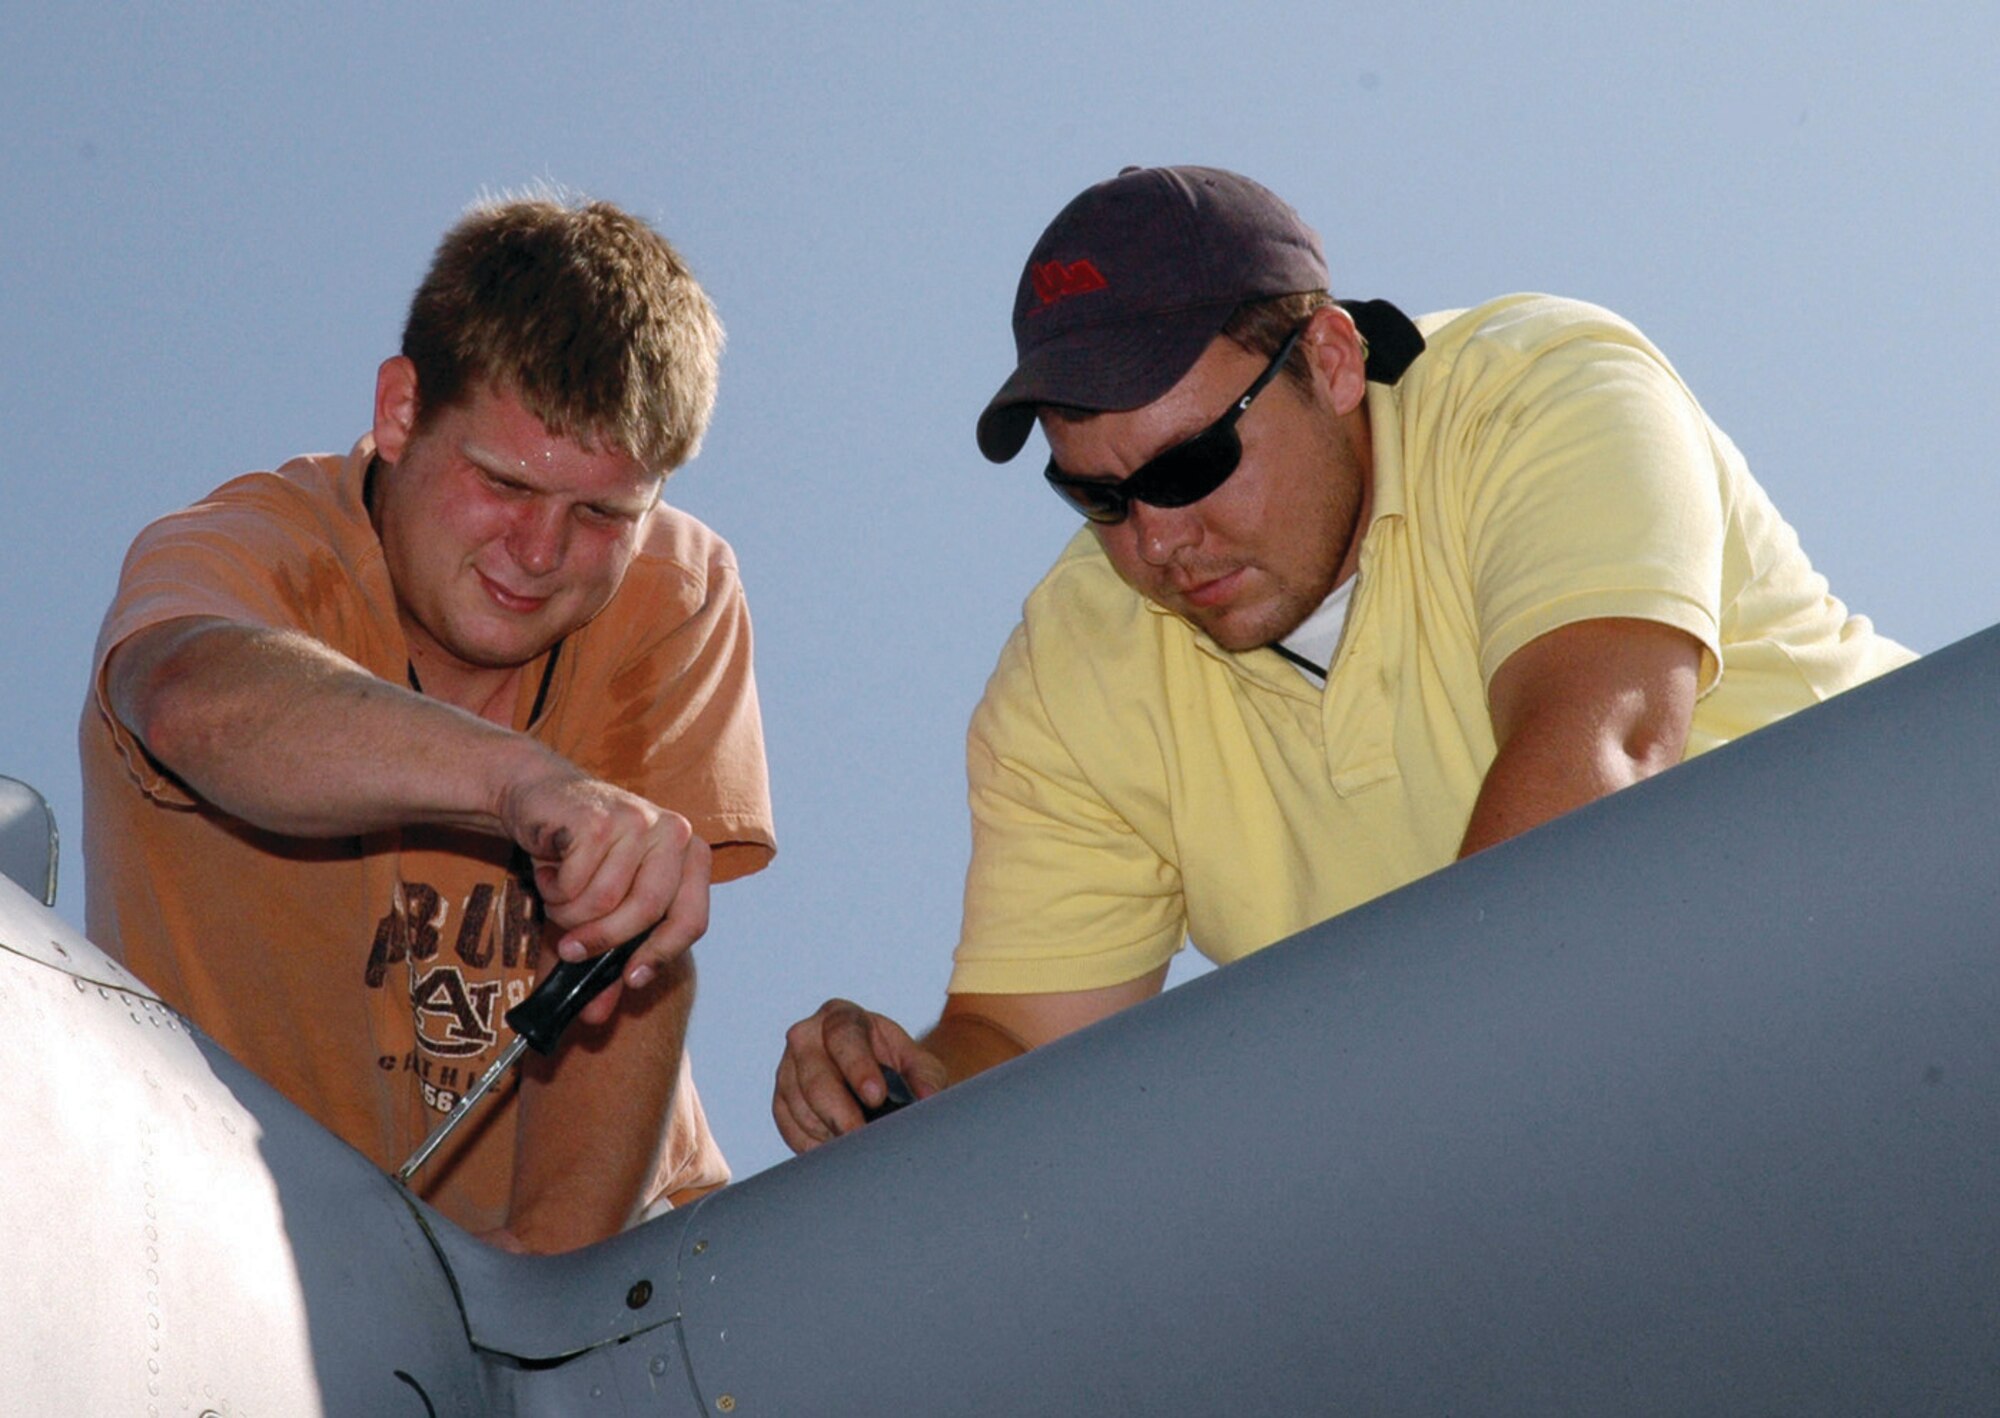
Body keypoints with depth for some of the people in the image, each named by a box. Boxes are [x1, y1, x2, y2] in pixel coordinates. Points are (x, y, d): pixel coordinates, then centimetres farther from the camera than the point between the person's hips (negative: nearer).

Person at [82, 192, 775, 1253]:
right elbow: (197, 702, -39)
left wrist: (556, 1246, -27)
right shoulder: (239, 549, -13)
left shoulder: (679, 598, -4)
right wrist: (520, 779, -54)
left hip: (608, 1229, 3)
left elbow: (631, 966, -12)